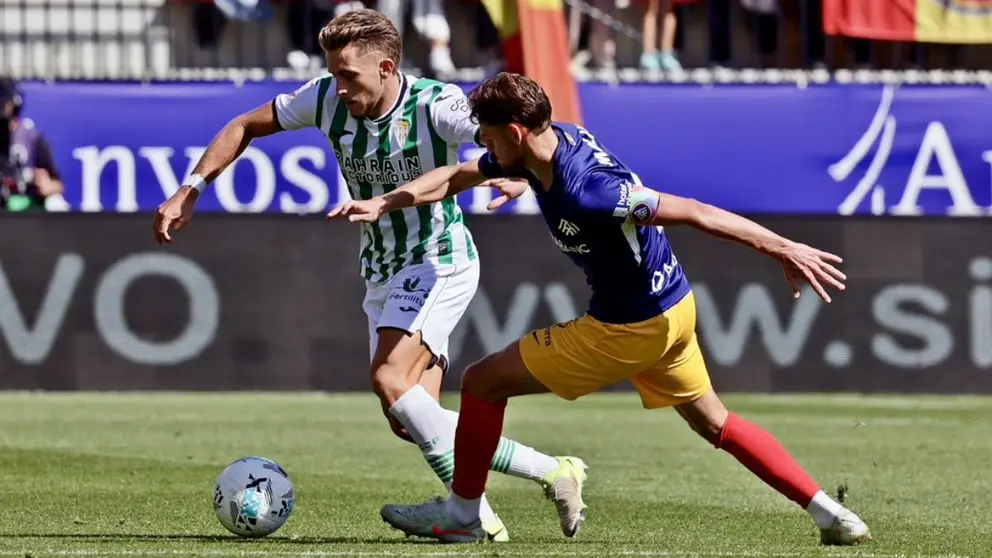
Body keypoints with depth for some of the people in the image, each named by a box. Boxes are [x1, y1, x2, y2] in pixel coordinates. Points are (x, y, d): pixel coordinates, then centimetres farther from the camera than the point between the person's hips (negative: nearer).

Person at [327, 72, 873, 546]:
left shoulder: (583, 191, -32)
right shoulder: (557, 139, -5)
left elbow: (694, 212, -31)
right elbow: (456, 177, 8)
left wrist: (785, 249, -29)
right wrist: (383, 204, -3)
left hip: (628, 330, -9)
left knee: (483, 381, 2)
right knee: (714, 423, 22)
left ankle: (461, 512, 16)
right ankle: (829, 513, 18)